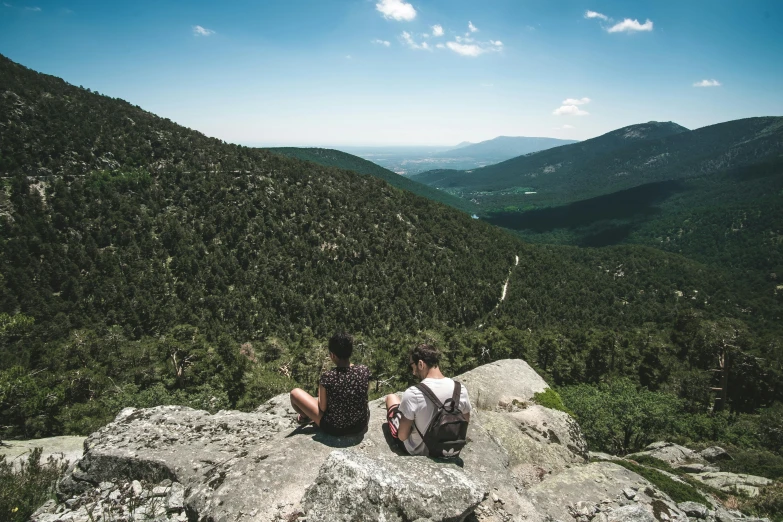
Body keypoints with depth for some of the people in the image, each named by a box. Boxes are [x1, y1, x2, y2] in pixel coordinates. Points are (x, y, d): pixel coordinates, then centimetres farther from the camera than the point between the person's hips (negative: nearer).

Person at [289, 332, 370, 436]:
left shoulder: (327, 377, -26)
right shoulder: (364, 370, -16)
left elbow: (323, 408, -13)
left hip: (335, 428, -3)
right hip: (361, 424, 4)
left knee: (295, 393, 9)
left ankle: (306, 417, 38)